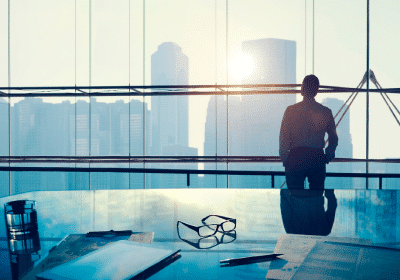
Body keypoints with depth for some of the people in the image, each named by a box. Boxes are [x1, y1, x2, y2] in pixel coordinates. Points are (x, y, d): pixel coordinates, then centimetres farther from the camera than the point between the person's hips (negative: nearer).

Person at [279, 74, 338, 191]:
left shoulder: (291, 110, -6)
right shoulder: (326, 112, 1)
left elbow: (283, 139, -6)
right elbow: (334, 139, 8)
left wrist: (284, 160, 4)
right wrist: (327, 157, 20)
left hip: (296, 158, -2)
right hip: (318, 158, 2)